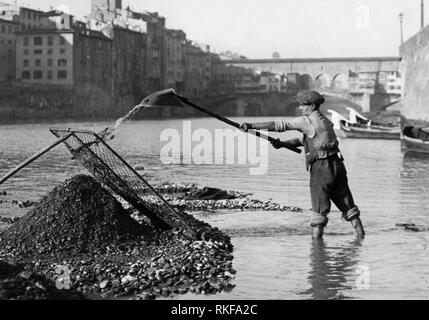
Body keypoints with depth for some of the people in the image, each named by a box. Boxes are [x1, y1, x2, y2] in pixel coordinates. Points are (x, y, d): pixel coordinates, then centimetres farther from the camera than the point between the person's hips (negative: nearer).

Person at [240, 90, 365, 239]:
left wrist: (252, 125, -12)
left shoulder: (307, 121, -9)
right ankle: (360, 232, 15)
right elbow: (303, 140, 22)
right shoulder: (324, 121, 18)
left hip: (321, 167, -8)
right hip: (336, 164, 8)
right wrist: (282, 144, 10)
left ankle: (316, 237, 0)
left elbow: (281, 125, -13)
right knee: (346, 203, 13)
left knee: (319, 207, -2)